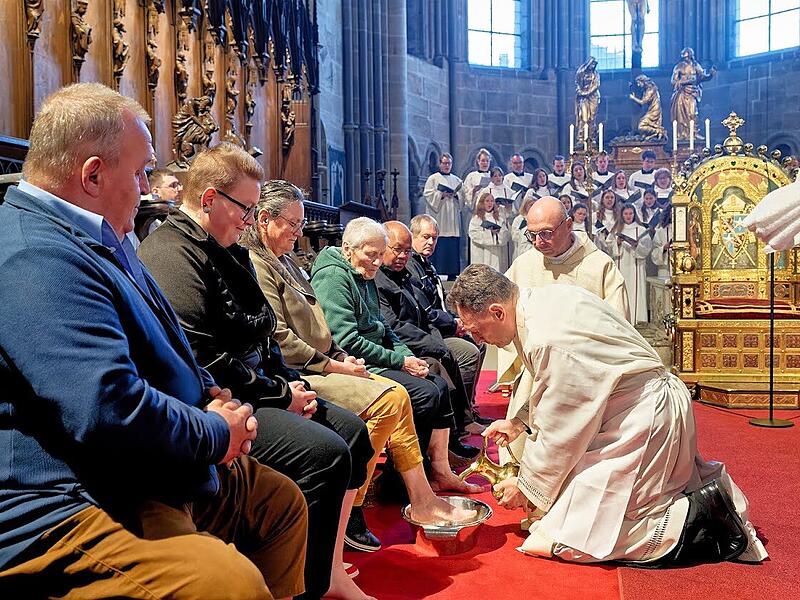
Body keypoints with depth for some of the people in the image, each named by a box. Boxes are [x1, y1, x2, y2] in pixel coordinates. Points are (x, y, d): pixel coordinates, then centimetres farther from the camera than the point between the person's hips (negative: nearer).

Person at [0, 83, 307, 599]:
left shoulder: (101, 243, 14)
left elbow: (162, 352, 23)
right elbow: (110, 412, -32)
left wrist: (212, 394, 3)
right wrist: (218, 434, -14)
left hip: (159, 478, 11)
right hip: (62, 507, -11)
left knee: (282, 499, 16)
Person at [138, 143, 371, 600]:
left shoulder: (225, 252, 17)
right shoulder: (171, 254, -15)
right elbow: (202, 360, -24)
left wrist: (291, 381, 4)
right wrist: (281, 395, -15)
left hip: (250, 390, 11)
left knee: (352, 430, 6)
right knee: (324, 452, -24)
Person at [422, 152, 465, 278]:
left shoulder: (456, 180, 19)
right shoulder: (433, 178, 7)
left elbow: (463, 196, 14)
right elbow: (428, 194, -3)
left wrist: (455, 195, -7)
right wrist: (441, 194, -15)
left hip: (453, 219, 4)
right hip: (439, 217, -4)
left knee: (453, 245, 0)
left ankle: (452, 272, 4)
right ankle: (438, 272, -4)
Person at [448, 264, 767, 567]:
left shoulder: (548, 339, -29)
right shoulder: (543, 299, 1)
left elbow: (558, 432, -18)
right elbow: (556, 387, 18)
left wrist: (527, 486, -3)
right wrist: (519, 421, 12)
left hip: (645, 419, -10)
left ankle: (699, 517, -6)